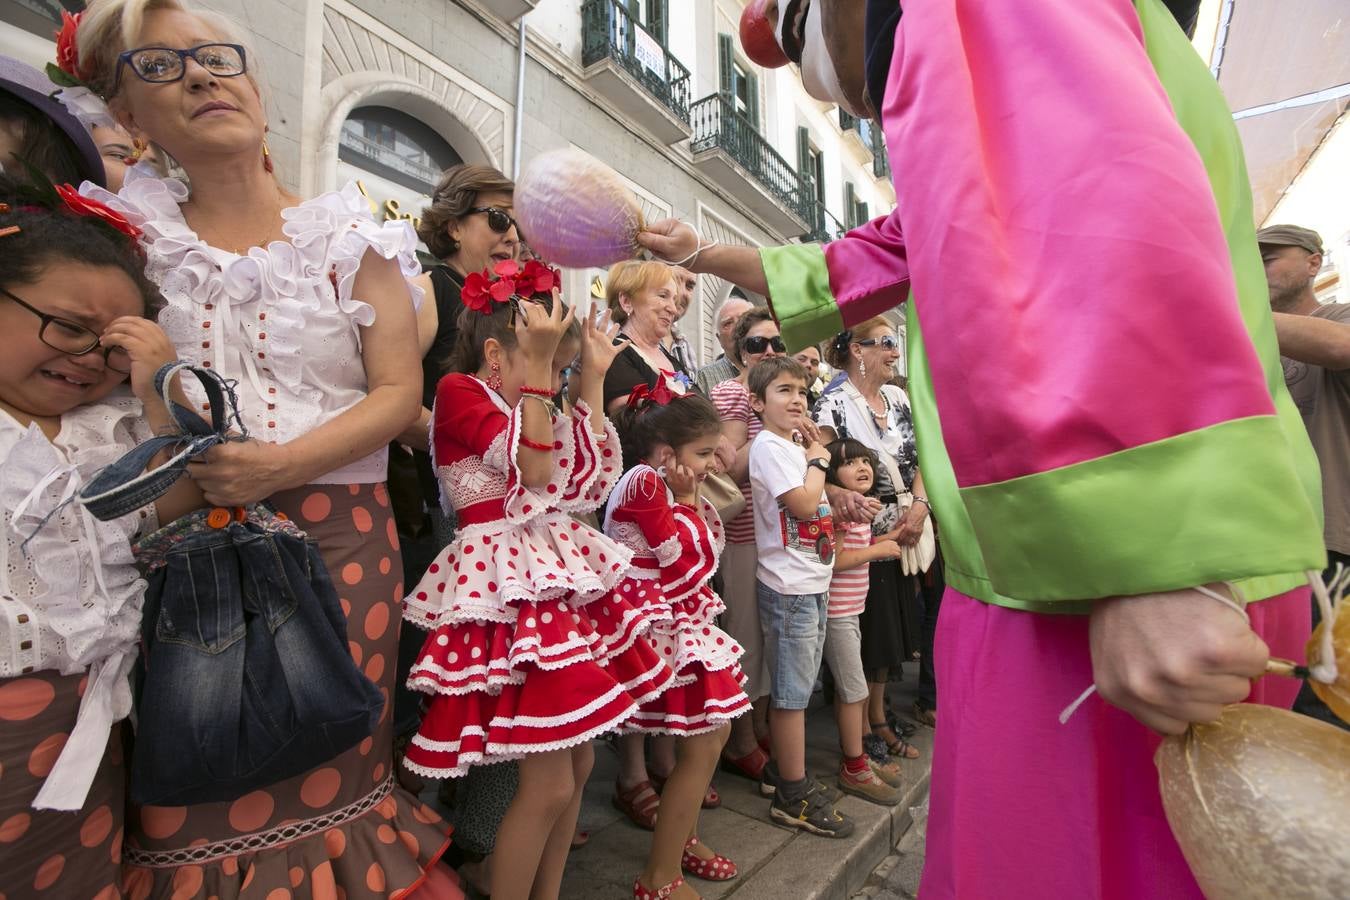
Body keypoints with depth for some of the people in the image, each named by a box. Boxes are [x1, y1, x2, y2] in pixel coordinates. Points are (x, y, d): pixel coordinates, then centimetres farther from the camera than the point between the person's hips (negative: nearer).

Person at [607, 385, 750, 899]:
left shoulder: (670, 489, 11)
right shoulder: (645, 482, -19)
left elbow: (709, 547, 13)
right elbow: (684, 556, -17)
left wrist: (689, 499, 7)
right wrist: (687, 499, -10)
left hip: (688, 624, 10)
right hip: (666, 629, -10)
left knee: (713, 734, 20)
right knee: (701, 748, -2)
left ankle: (683, 839, 40)